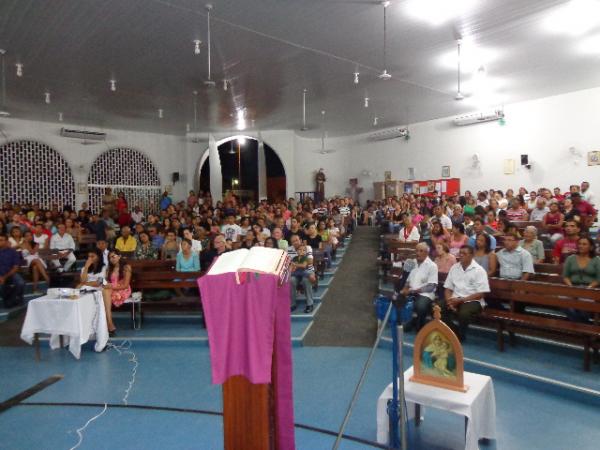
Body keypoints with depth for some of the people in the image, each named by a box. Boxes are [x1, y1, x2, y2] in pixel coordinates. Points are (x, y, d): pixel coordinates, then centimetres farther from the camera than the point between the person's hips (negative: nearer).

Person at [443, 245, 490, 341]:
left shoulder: (479, 270, -5)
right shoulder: (454, 268, 10)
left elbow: (480, 294, -9)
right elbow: (448, 288, 10)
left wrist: (460, 300, -17)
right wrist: (449, 301, -11)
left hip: (472, 301, -4)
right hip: (455, 299, 4)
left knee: (463, 314, -36)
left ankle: (460, 336, -7)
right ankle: (452, 333, -3)